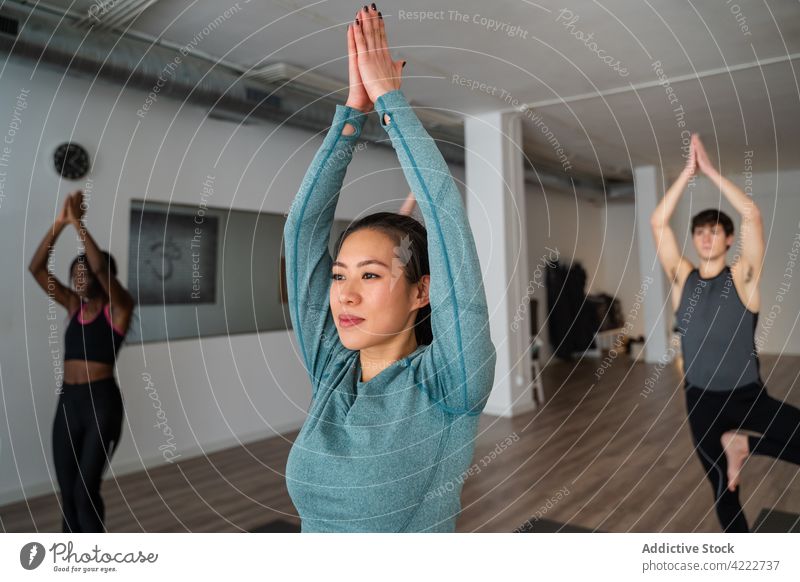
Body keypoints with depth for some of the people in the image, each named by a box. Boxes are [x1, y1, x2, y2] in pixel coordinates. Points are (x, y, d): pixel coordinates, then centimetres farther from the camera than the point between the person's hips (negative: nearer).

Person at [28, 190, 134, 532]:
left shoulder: (118, 308, -5)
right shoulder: (74, 306, 10)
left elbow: (101, 267, -23)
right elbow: (36, 267, 2)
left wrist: (78, 221, -18)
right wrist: (59, 222, -8)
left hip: (102, 403, -6)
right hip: (68, 402, 6)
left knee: (86, 491, -5)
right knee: (67, 493, 12)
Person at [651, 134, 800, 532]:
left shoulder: (743, 278, -5)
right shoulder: (682, 278, 0)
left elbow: (752, 215, -16)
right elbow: (658, 223, -9)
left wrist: (710, 170, -14)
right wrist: (688, 172, -11)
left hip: (749, 396, -1)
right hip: (701, 401, 1)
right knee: (723, 488, 13)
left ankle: (742, 445, 1)